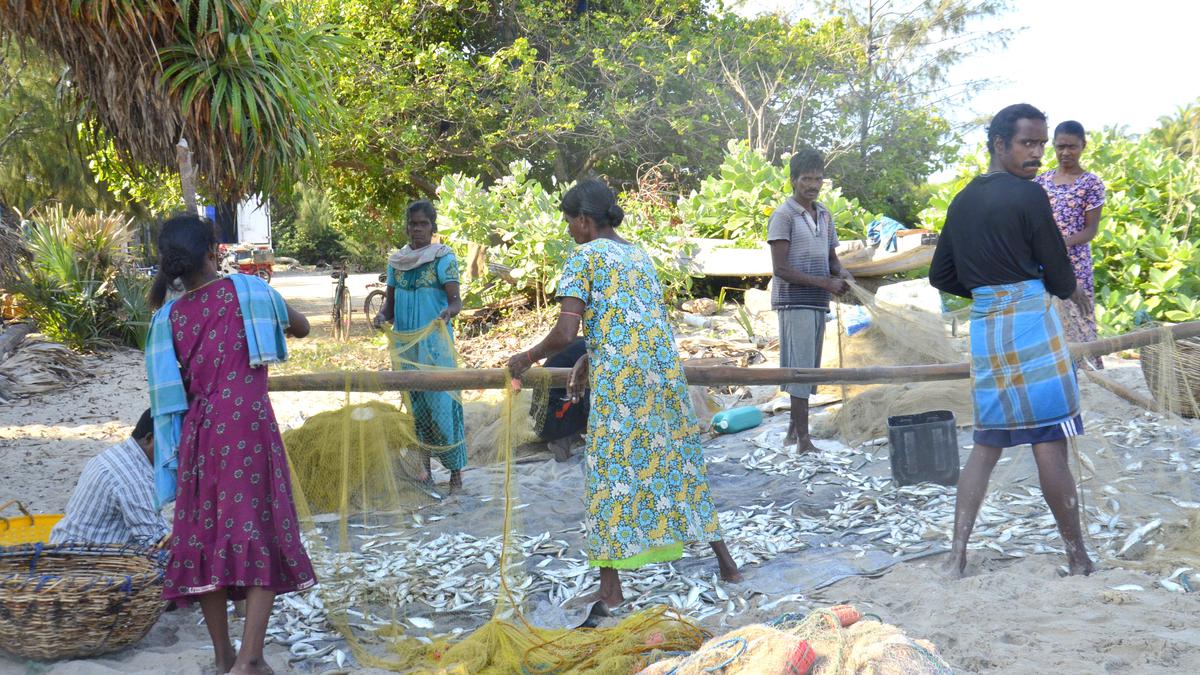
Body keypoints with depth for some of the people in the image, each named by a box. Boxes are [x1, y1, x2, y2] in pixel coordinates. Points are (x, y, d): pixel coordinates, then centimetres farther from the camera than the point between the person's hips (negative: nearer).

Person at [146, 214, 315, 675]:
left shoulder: (169, 317, 7)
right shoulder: (248, 290, 1)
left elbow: (172, 390, 8)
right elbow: (301, 328, 16)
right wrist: (278, 323, 37)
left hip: (197, 436, 4)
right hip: (249, 429, -3)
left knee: (206, 539, 9)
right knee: (261, 536, -1)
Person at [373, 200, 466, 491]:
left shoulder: (443, 258, -3)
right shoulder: (396, 260, 11)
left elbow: (455, 300, -10)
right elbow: (391, 301, 15)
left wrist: (449, 311, -33)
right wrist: (383, 315, -7)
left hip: (435, 343, -5)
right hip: (404, 344, 5)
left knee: (440, 403, -8)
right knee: (413, 405, 9)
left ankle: (456, 471, -2)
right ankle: (422, 465, 20)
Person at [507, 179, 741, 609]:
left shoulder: (584, 256, -3)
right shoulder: (640, 256, 19)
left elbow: (565, 333, -10)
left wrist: (528, 358, 5)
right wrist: (589, 360, 30)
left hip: (619, 379, -7)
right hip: (664, 368, 7)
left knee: (610, 471, 0)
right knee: (679, 463, 16)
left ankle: (610, 586, 2)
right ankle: (724, 560, 23)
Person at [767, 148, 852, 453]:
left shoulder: (824, 215, 14)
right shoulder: (783, 216, -9)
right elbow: (780, 269, -15)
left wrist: (840, 273, -3)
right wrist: (825, 283, -19)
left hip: (818, 302, 7)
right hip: (794, 301, -7)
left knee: (810, 367, 11)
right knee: (800, 367, -9)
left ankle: (794, 429, 21)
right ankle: (803, 440, -8)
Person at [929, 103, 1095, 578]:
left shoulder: (962, 201, 11)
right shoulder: (1028, 195, -10)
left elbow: (941, 276, 17)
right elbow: (1059, 277, -5)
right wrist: (1074, 293, 17)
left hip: (982, 325, 7)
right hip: (1030, 323, -7)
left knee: (987, 443, 12)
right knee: (1050, 446, 0)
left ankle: (957, 556, 5)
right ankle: (1079, 560, 10)